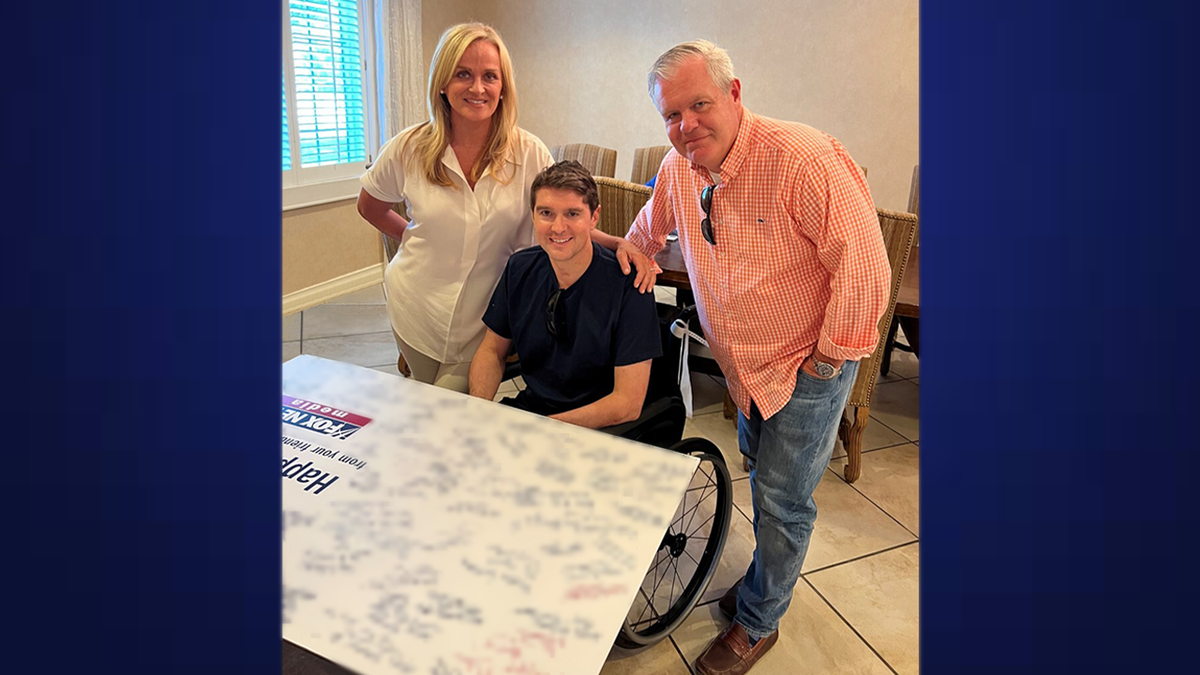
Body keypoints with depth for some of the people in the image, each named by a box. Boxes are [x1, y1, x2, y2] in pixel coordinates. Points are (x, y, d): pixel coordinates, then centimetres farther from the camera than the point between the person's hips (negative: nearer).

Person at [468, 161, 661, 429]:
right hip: (529, 405, 5)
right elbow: (492, 350, 10)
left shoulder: (628, 284, -18)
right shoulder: (520, 268, -2)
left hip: (597, 428, -4)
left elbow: (628, 403, -18)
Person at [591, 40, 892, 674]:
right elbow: (648, 231, 17)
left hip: (809, 366, -6)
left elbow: (864, 266, -25)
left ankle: (757, 622, 28)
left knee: (782, 499, 6)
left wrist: (827, 359, -18)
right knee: (761, 476, 23)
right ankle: (768, 575, 47)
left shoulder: (803, 159, -27)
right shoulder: (678, 169, -5)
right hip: (743, 362, 6)